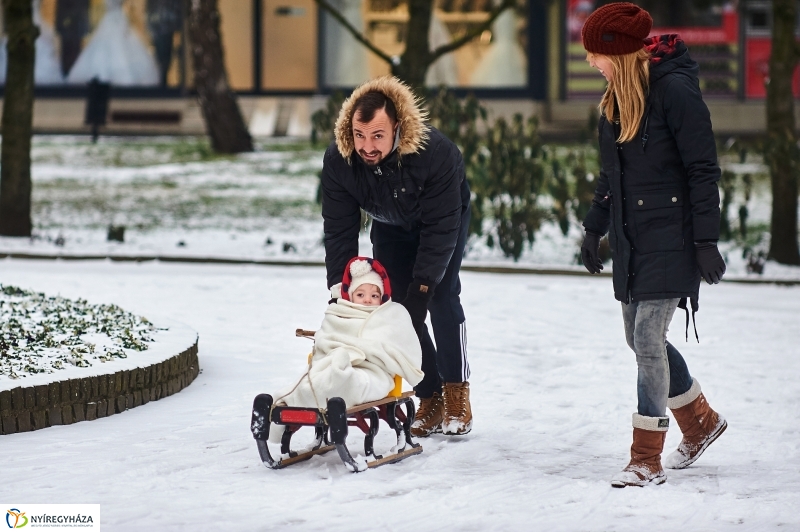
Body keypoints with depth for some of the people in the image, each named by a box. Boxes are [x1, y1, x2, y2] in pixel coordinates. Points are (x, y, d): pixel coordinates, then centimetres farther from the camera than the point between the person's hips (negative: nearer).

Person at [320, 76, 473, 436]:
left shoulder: (436, 153, -40)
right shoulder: (338, 160, -30)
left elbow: (440, 228, -34)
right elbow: (339, 231, -22)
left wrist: (423, 285, -38)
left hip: (444, 216, -3)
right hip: (390, 227, 3)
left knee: (442, 299, -16)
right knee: (397, 307, -5)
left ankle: (457, 394, -4)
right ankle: (430, 399, 4)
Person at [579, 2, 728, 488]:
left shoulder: (674, 89, -16)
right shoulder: (618, 96, 9)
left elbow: (703, 170, -16)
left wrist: (706, 242, -17)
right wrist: (594, 229, 20)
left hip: (671, 238, -9)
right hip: (632, 238, 9)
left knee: (649, 338, -11)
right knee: (641, 338, 14)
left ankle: (647, 460, -5)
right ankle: (701, 421, 35)